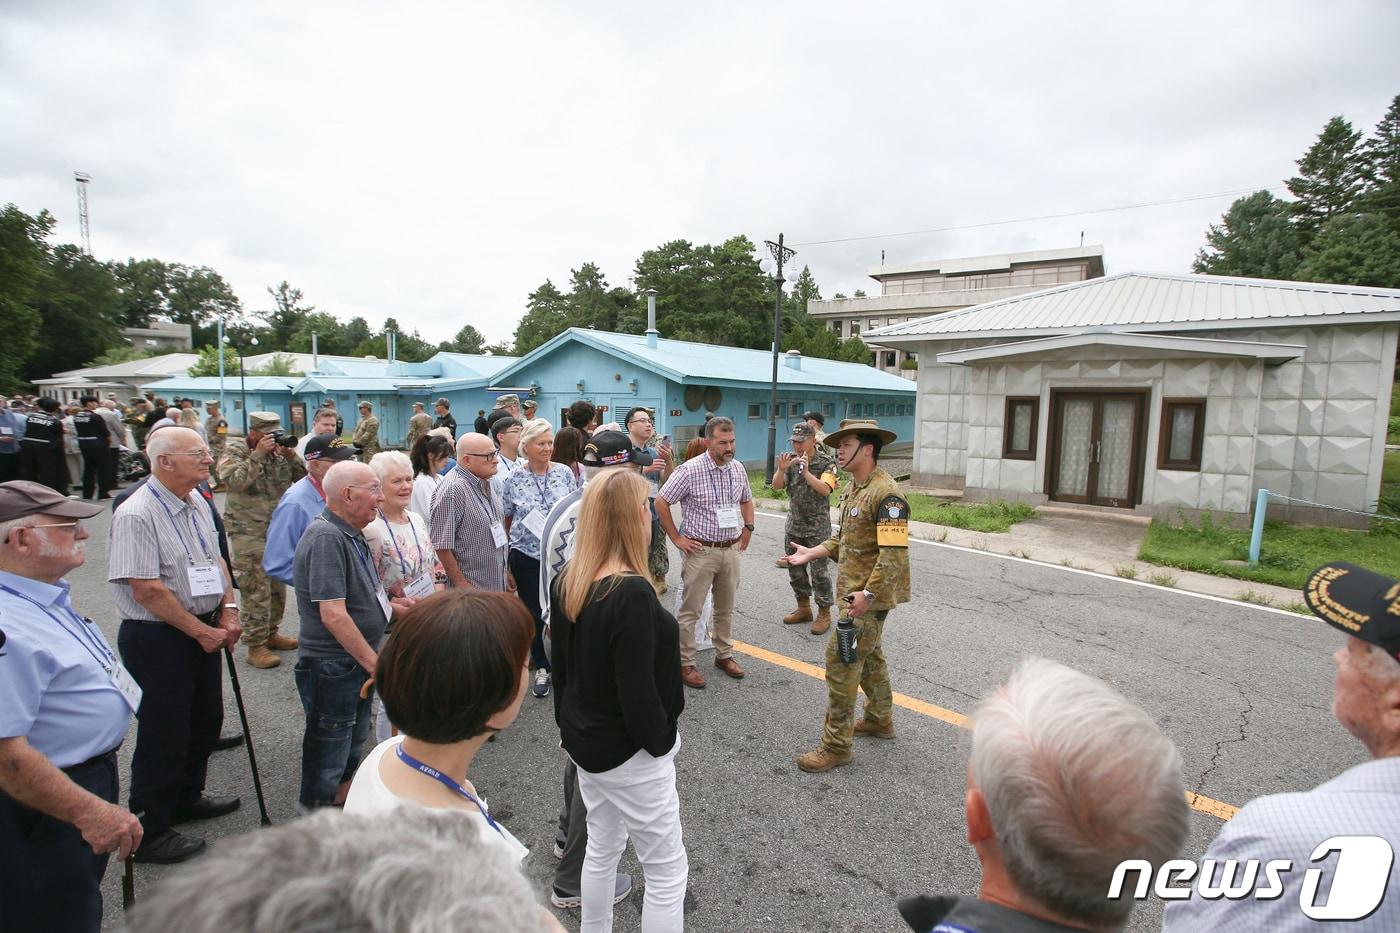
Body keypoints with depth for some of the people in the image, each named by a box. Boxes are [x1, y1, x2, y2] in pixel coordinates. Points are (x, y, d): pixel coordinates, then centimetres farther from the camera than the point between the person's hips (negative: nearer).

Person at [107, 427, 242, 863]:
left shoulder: (196, 504, 5)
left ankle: (187, 797, 42)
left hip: (203, 631, 8)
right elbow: (146, 589, -23)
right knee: (164, 733, 4)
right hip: (157, 638, -8)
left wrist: (228, 610, 1)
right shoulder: (136, 515, -21)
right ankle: (150, 831, 23)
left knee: (206, 719, 20)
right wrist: (201, 631, -16)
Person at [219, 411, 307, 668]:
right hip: (249, 532, -6)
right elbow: (235, 481, -20)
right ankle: (255, 645, 3)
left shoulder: (279, 451, 8)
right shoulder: (234, 450, -4)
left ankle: (271, 633, 28)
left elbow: (303, 477, 4)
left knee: (278, 586, 13)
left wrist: (290, 455, -10)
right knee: (256, 590, -6)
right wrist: (258, 454, -22)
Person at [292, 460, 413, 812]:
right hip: (331, 667, -9)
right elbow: (333, 614, -28)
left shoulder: (351, 534, 8)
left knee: (353, 743, 25)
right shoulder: (326, 538, -24)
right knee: (330, 749, 8)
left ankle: (344, 801, 44)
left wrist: (389, 603, 6)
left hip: (357, 663, 9)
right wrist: (374, 662, -23)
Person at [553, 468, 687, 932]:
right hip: (627, 752, -8)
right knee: (667, 870, 10)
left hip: (584, 738, 8)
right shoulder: (632, 592, -28)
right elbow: (638, 688, -25)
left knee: (601, 849, 26)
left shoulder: (567, 581, -3)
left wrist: (568, 724, 19)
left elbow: (561, 663, 7)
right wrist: (659, 741, -8)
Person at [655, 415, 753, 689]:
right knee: (690, 610, 3)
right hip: (701, 551, -5)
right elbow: (661, 503, -11)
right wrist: (676, 538, -9)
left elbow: (747, 500, 22)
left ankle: (724, 655, 33)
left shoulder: (738, 469, 3)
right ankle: (685, 663, 15)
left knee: (726, 608, 18)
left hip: (731, 550, 6)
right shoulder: (690, 470, -16)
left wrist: (748, 527, 9)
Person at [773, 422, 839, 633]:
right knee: (794, 568, 13)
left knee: (819, 571, -2)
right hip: (794, 524, 5)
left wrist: (806, 472, -33)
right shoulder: (790, 459, 3)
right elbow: (776, 486, -4)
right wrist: (782, 469, -23)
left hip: (817, 526, -5)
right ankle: (803, 608, 28)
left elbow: (825, 490, -22)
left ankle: (824, 613, 10)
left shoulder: (826, 462, -10)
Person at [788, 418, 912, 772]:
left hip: (870, 595, -10)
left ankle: (836, 745, 5)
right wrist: (812, 553, 7)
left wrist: (869, 594, -28)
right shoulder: (854, 487, 9)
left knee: (841, 659, -6)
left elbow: (895, 553, -27)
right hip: (855, 589, 10)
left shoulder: (886, 493, -22)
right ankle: (880, 719, 42)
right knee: (867, 653, 23)